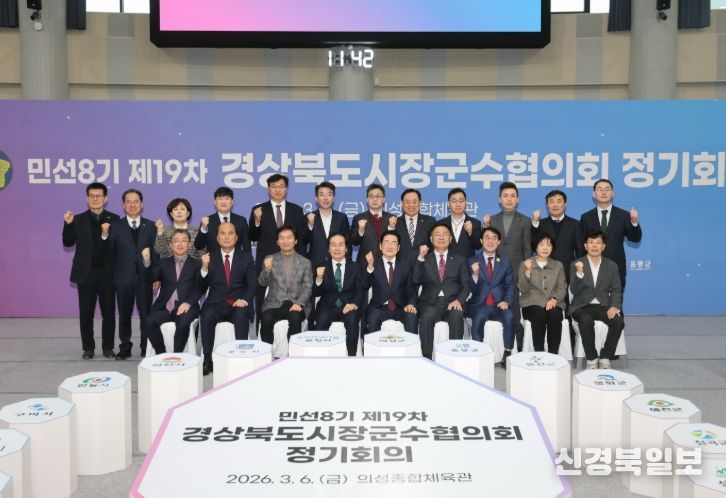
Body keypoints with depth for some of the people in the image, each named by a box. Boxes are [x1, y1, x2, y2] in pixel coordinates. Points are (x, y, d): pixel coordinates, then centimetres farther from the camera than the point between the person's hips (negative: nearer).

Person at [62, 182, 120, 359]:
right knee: (86, 313, 5)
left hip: (107, 273, -1)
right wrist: (68, 224, -11)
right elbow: (68, 242, 0)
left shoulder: (114, 219, 3)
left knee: (108, 312, 5)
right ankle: (88, 348, 15)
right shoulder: (78, 220, 6)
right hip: (86, 273, 1)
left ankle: (108, 347, 16)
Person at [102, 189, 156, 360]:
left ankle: (146, 348, 17)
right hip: (124, 277, 0)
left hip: (144, 277, 0)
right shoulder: (116, 226, 4)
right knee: (124, 314, 8)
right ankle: (125, 348, 18)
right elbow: (110, 252, 0)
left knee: (146, 314, 6)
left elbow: (155, 252, 2)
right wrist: (105, 235, -16)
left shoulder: (150, 226, 4)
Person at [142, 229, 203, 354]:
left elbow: (199, 288, 0)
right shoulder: (163, 263, 20)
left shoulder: (197, 264, 12)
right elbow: (150, 278, 5)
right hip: (164, 306, 3)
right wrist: (147, 262, -13)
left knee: (183, 323, -33)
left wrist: (188, 303, -17)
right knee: (150, 322, -26)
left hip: (185, 307, -2)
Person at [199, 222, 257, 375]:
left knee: (241, 316, -34)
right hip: (216, 304, 1)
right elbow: (202, 286, 6)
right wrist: (204, 268, -11)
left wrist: (245, 299, -16)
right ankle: (207, 359, -23)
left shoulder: (246, 257, 11)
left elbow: (252, 284, 4)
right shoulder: (210, 258, 12)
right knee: (207, 316, -31)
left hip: (238, 305, -1)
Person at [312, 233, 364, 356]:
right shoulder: (322, 267, 11)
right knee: (321, 320, -31)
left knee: (352, 319, -32)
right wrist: (318, 279, -17)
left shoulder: (355, 267, 12)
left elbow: (360, 291, 4)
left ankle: (351, 358, -26)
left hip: (349, 307, 0)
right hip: (328, 307, 0)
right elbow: (315, 294, 5)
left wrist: (354, 304, -18)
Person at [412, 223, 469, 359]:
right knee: (427, 317, -33)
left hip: (452, 302, 1)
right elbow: (415, 281, 0)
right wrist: (420, 258, -11)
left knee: (457, 317, -33)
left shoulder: (459, 260, 19)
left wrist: (459, 300, -11)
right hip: (430, 303, 0)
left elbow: (465, 285, 9)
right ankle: (427, 357, -27)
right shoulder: (424, 259, 16)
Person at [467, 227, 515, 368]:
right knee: (479, 317, -34)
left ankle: (507, 355, -21)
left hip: (499, 304, 2)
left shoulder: (505, 261, 15)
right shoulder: (472, 261, 8)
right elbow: (470, 289, 2)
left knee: (509, 317, -30)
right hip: (479, 304, -1)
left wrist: (506, 301, -9)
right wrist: (475, 275, -18)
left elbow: (510, 285, 10)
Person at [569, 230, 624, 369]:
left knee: (618, 321, -27)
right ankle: (592, 358, -16)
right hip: (582, 306, -2)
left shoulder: (611, 265, 9)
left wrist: (614, 306, -13)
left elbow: (616, 290, 7)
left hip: (603, 306, 2)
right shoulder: (576, 265, 1)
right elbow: (574, 291, -9)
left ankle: (605, 357, -9)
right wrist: (579, 273, -27)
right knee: (586, 320, -35)